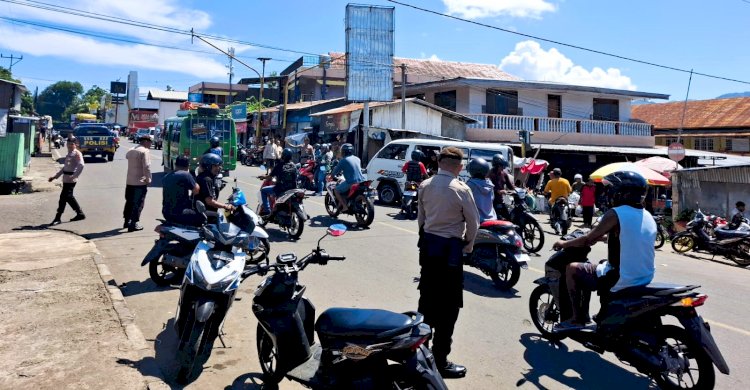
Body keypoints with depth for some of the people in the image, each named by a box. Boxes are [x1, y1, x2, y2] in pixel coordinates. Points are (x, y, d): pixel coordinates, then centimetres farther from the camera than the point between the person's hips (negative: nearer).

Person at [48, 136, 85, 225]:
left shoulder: (77, 154, -9)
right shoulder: (69, 154, 19)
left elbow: (81, 165, -25)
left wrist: (74, 176, -30)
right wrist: (55, 176, 24)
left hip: (70, 179, -10)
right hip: (66, 179, 10)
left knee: (64, 197, -8)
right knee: (68, 197, 14)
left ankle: (57, 218, -2)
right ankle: (80, 214, 25)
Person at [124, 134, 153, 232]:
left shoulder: (131, 150, 12)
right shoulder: (145, 151, -14)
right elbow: (146, 166, -22)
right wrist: (148, 179, -12)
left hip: (129, 181, 8)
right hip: (140, 182, -8)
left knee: (129, 202, 18)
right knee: (138, 203, -2)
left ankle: (127, 221, 29)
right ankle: (134, 224, -2)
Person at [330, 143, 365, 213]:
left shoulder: (343, 161, -5)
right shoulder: (357, 159, 15)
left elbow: (335, 171, 0)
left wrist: (331, 175, 23)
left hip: (351, 182, -7)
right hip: (361, 181, 7)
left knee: (336, 190, 9)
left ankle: (345, 207, -2)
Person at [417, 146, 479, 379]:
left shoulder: (425, 186, 2)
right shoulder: (461, 189, -14)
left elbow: (421, 217, 9)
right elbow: (473, 222, -7)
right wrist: (468, 245, 9)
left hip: (427, 244, 7)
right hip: (449, 248, -6)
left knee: (427, 298, 18)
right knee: (448, 306, 2)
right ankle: (440, 361, 7)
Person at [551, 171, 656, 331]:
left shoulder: (615, 214, -15)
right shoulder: (648, 217, 9)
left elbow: (588, 240, -11)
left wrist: (564, 244, 5)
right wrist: (607, 235, 33)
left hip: (622, 280, -9)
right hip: (645, 279, 9)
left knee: (572, 268, 7)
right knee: (588, 269, 28)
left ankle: (577, 319, 10)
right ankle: (584, 315, 35)